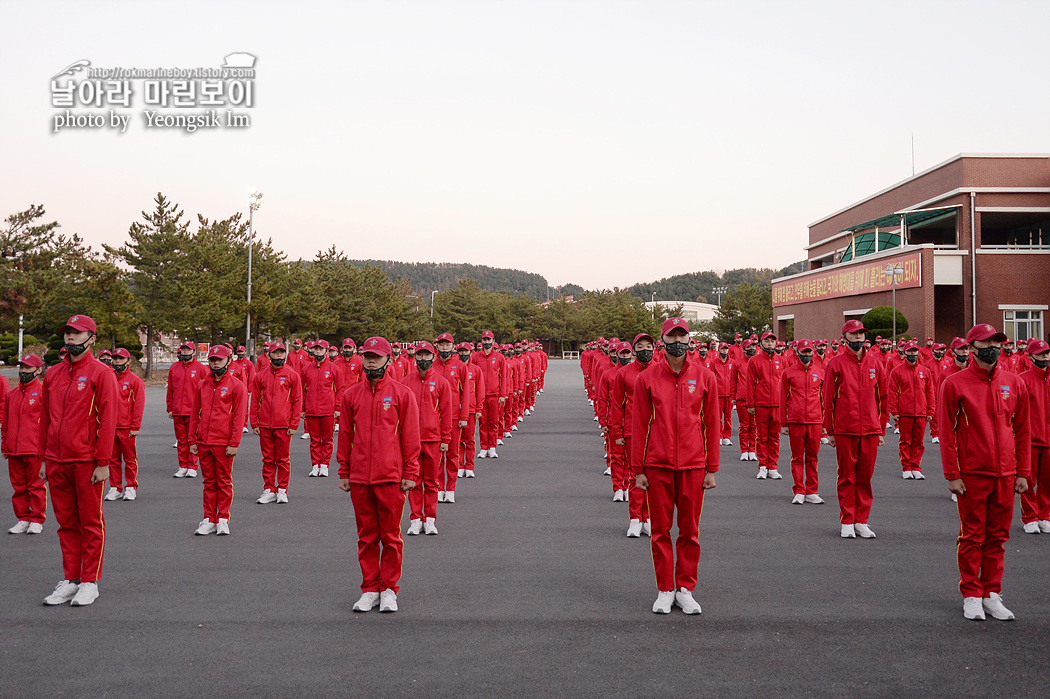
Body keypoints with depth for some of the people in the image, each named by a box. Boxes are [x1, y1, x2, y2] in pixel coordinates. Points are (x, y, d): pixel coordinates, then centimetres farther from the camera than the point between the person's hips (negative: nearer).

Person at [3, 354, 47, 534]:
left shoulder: (43, 391, -3)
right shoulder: (12, 394, 15)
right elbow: (5, 421, 21)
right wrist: (5, 445, 16)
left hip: (35, 450, -6)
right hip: (13, 450, 6)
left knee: (36, 485, 1)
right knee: (18, 485, 10)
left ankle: (37, 521, 9)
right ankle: (22, 520, 19)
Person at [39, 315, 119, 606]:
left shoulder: (101, 373, -5)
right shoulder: (53, 374, 12)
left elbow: (107, 419, -9)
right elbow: (46, 418, 16)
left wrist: (103, 462, -13)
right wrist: (44, 459, 13)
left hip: (87, 462, -5)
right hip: (56, 462, 5)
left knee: (91, 523, 3)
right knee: (66, 522, 11)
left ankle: (89, 583, 12)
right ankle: (70, 580, 20)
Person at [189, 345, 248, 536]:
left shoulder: (236, 385, -2)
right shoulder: (202, 386, 12)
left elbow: (239, 416, -6)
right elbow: (195, 414, 15)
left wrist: (234, 443, -12)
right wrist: (192, 441, 9)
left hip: (224, 443, -4)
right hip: (203, 442, 4)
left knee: (224, 482, 2)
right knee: (209, 482, 9)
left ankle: (223, 520, 10)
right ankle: (209, 520, 15)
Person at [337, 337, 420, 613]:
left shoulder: (402, 393, 0)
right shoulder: (351, 395, 8)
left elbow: (410, 436, 0)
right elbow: (345, 435, 11)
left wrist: (410, 473, -4)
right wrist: (344, 472, 8)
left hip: (391, 477, -2)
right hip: (359, 478, 3)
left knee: (391, 536, 4)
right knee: (366, 536, 10)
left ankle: (389, 590, 15)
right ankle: (370, 590, 19)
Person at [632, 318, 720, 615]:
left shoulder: (704, 377, 2)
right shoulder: (647, 378, 1)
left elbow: (711, 424, 4)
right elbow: (639, 425, 3)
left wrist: (712, 468, 2)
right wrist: (638, 469, 1)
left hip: (693, 465, 1)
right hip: (658, 465, 0)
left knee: (690, 530, 7)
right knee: (661, 529, 6)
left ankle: (685, 590, 19)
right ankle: (665, 591, 17)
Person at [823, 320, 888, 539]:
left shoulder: (874, 364, 9)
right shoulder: (836, 364, 0)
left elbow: (882, 399, 13)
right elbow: (828, 399, 1)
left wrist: (881, 430, 9)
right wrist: (830, 431, -1)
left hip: (870, 431, 3)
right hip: (845, 431, -3)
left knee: (865, 477, 7)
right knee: (846, 477, 3)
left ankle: (861, 521, 16)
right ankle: (847, 522, 11)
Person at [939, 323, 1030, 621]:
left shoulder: (1015, 383, 7)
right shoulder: (954, 384, -4)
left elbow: (1023, 431, 11)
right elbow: (947, 433, -4)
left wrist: (1023, 472, 6)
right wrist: (952, 475, -8)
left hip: (1006, 474, 3)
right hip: (972, 474, -3)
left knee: (997, 537, 10)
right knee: (972, 536, 4)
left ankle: (992, 594, 20)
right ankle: (971, 596, 14)